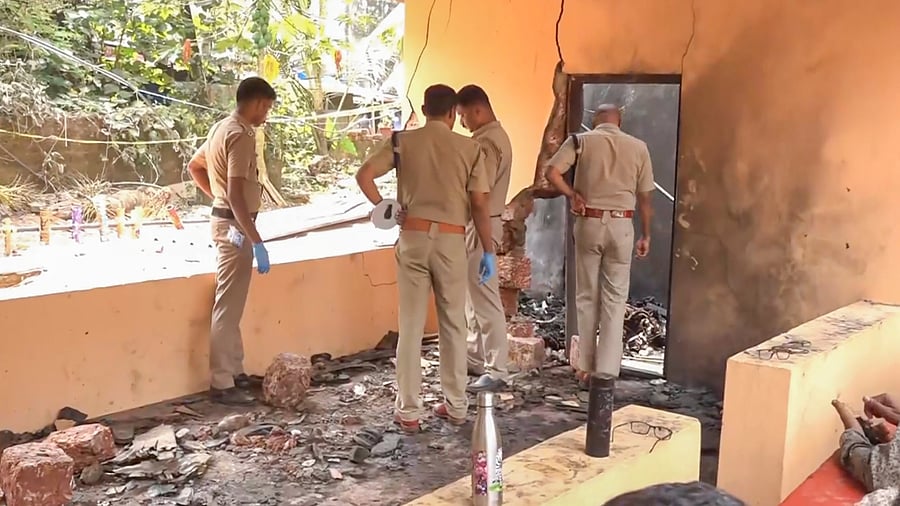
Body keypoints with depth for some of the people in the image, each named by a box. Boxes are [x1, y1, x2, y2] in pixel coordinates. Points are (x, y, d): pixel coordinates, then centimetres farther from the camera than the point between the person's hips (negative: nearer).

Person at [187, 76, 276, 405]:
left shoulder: (222, 128, 12)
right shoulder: (240, 136, -19)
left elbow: (194, 166, 24)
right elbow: (236, 194, -26)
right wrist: (257, 243, -27)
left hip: (225, 220, 11)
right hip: (235, 226, -11)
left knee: (231, 303, 16)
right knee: (228, 306, -5)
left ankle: (234, 371, 26)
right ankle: (222, 384, 1)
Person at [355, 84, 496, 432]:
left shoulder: (403, 141, 3)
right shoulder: (469, 148, 1)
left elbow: (363, 175, -6)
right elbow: (479, 206, -2)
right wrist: (488, 252, 5)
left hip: (413, 237, 0)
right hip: (451, 240, 0)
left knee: (411, 326, 5)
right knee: (453, 325, 12)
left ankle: (408, 412, 10)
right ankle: (456, 406, 21)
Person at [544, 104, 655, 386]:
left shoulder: (581, 140, 1)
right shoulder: (638, 147, 5)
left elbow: (551, 172, -12)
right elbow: (644, 198, 7)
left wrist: (572, 195, 1)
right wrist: (646, 235, 15)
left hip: (589, 223, 0)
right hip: (621, 225, 0)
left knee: (587, 297, 11)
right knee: (614, 299, 6)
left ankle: (586, 368, 16)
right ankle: (606, 372, 4)